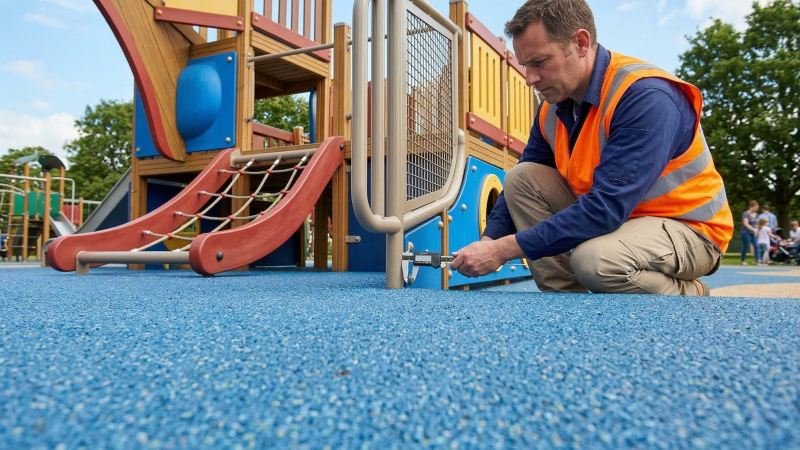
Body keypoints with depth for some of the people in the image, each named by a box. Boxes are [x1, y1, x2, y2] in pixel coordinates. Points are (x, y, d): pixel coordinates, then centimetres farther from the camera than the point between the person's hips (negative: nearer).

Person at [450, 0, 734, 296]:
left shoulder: (646, 96, -27)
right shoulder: (552, 108, -3)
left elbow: (607, 207, -35)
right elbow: (522, 189, 4)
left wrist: (504, 249, -33)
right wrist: (489, 241, -14)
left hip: (688, 227, -7)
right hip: (609, 218, 7)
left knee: (595, 258, -37)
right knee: (521, 178, -8)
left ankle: (691, 299, -4)